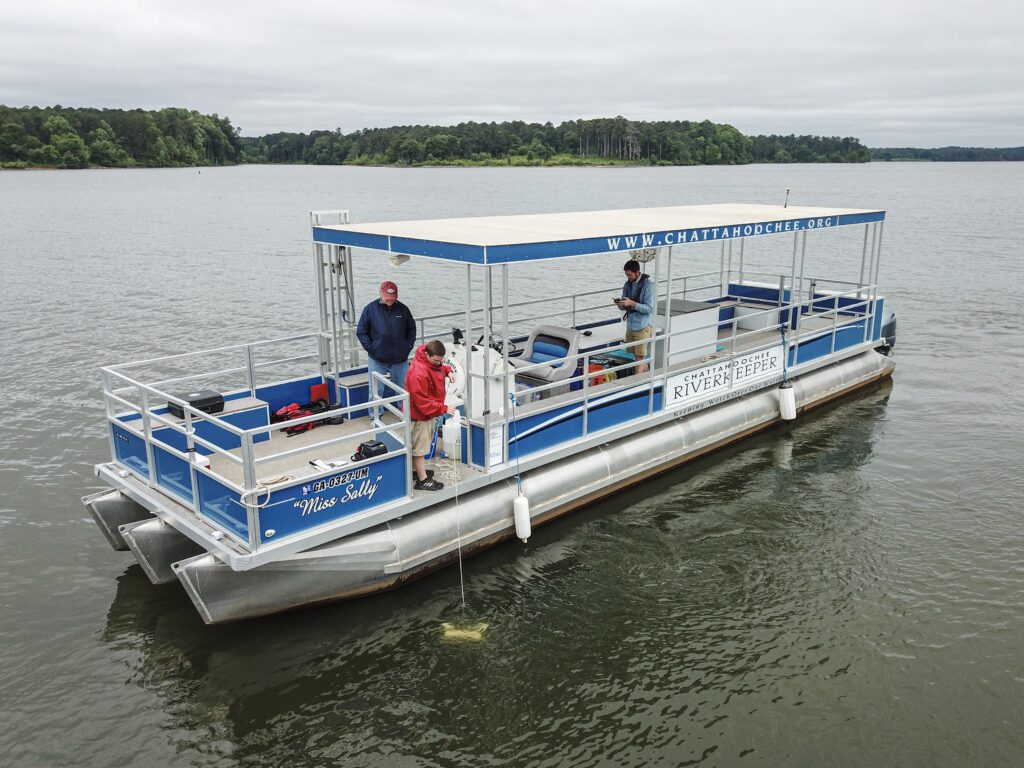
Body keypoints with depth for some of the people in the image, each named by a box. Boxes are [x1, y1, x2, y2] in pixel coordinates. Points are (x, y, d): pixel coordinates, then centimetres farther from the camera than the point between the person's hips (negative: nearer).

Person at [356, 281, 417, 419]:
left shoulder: (403, 309, 1)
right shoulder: (370, 309, -5)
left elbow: (412, 329, 13)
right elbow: (361, 331, -1)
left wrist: (408, 346, 4)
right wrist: (370, 348, -7)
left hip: (400, 359, 2)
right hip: (377, 360, -2)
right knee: (376, 391, 3)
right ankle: (375, 418, 17)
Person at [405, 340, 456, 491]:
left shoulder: (433, 360, -5)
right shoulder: (419, 373, -33)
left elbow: (439, 368, 21)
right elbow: (422, 401, -31)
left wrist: (447, 371, -2)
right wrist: (443, 409, -29)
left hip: (429, 410, 10)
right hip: (419, 414, -10)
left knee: (422, 443, 23)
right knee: (420, 446, 2)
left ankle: (416, 470, 40)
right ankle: (422, 480, 12)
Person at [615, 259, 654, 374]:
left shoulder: (648, 285, -11)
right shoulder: (627, 285, 8)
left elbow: (649, 308, -15)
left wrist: (632, 303, -24)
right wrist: (620, 305, -9)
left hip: (643, 327, -7)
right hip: (630, 326, 7)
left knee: (640, 357, -4)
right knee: (633, 356, 11)